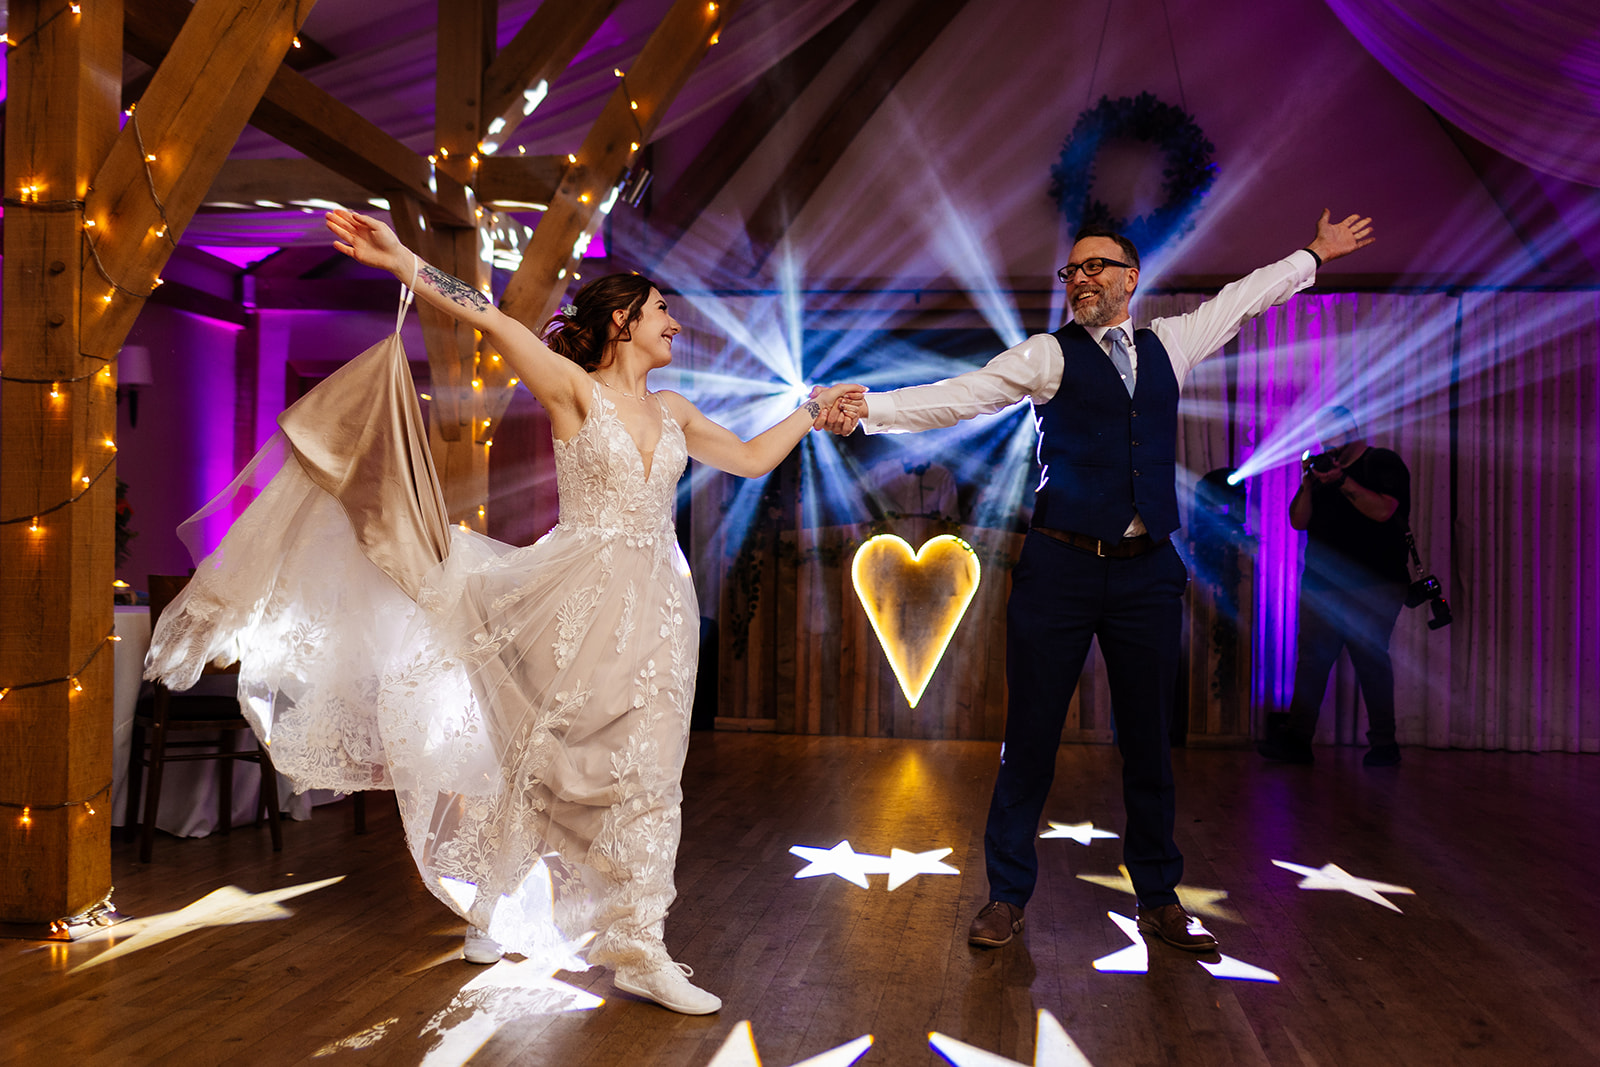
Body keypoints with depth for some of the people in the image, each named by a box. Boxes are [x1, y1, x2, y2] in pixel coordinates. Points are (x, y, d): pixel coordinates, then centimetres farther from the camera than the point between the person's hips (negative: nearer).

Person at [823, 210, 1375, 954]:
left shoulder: (1167, 345, 15)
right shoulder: (1047, 356, 2)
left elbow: (1243, 296, 30)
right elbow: (963, 395, -9)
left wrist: (1315, 254, 42)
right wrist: (869, 407, -21)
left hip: (1147, 571, 4)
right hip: (1060, 567, -3)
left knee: (1148, 739, 11)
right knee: (1030, 738, 1)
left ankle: (1158, 900, 27)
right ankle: (1007, 896, 16)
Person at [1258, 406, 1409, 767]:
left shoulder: (1382, 462, 4)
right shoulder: (1323, 466, 21)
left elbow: (1383, 510, -14)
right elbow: (1299, 520, 14)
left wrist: (1342, 482, -17)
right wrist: (1308, 484, -1)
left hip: (1372, 586, -5)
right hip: (1321, 585, 5)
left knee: (1369, 659, -8)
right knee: (1311, 658, -4)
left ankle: (1383, 744, 1)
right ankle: (1296, 738, -7)